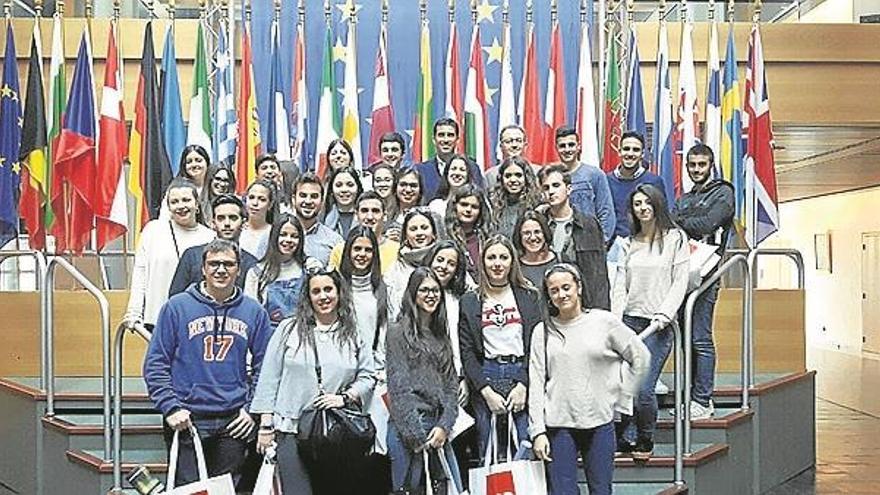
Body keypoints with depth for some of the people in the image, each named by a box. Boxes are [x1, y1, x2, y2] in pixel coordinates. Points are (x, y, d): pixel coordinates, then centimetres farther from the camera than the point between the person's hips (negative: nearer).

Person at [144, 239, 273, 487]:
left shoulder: (254, 312, 6)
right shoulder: (177, 307, -1)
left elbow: (263, 366, 11)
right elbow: (155, 363, 0)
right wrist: (170, 407, -9)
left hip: (234, 422, 2)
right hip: (186, 421, -2)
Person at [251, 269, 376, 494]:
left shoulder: (353, 336, 10)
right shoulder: (288, 329, 4)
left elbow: (368, 376, 12)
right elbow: (269, 377, 4)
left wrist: (345, 397, -6)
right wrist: (266, 424, 0)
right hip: (292, 428, -2)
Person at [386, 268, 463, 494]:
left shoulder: (441, 336, 16)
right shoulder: (398, 332, -2)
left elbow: (451, 385, 11)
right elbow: (399, 387, -8)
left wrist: (444, 426, -3)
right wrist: (417, 435, -12)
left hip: (439, 430, 5)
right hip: (408, 427, -5)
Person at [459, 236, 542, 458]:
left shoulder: (529, 297, 8)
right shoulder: (470, 302, 7)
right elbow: (467, 353, 2)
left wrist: (524, 385, -8)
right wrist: (486, 392, -7)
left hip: (523, 375, 0)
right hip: (485, 378, 0)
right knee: (489, 454, 2)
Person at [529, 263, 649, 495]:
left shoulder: (604, 322, 1)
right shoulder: (543, 331, 3)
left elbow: (640, 357, 10)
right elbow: (536, 385, 1)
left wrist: (619, 394, 7)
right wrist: (538, 431, -4)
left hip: (600, 422, 0)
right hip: (558, 425, 0)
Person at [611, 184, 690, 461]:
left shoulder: (675, 238, 3)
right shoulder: (629, 244, 15)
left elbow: (680, 283, -2)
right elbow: (620, 286, 11)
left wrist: (662, 317, -12)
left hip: (659, 323, -4)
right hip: (629, 320, 4)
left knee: (643, 388, -11)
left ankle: (645, 442, 10)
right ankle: (621, 440, 11)